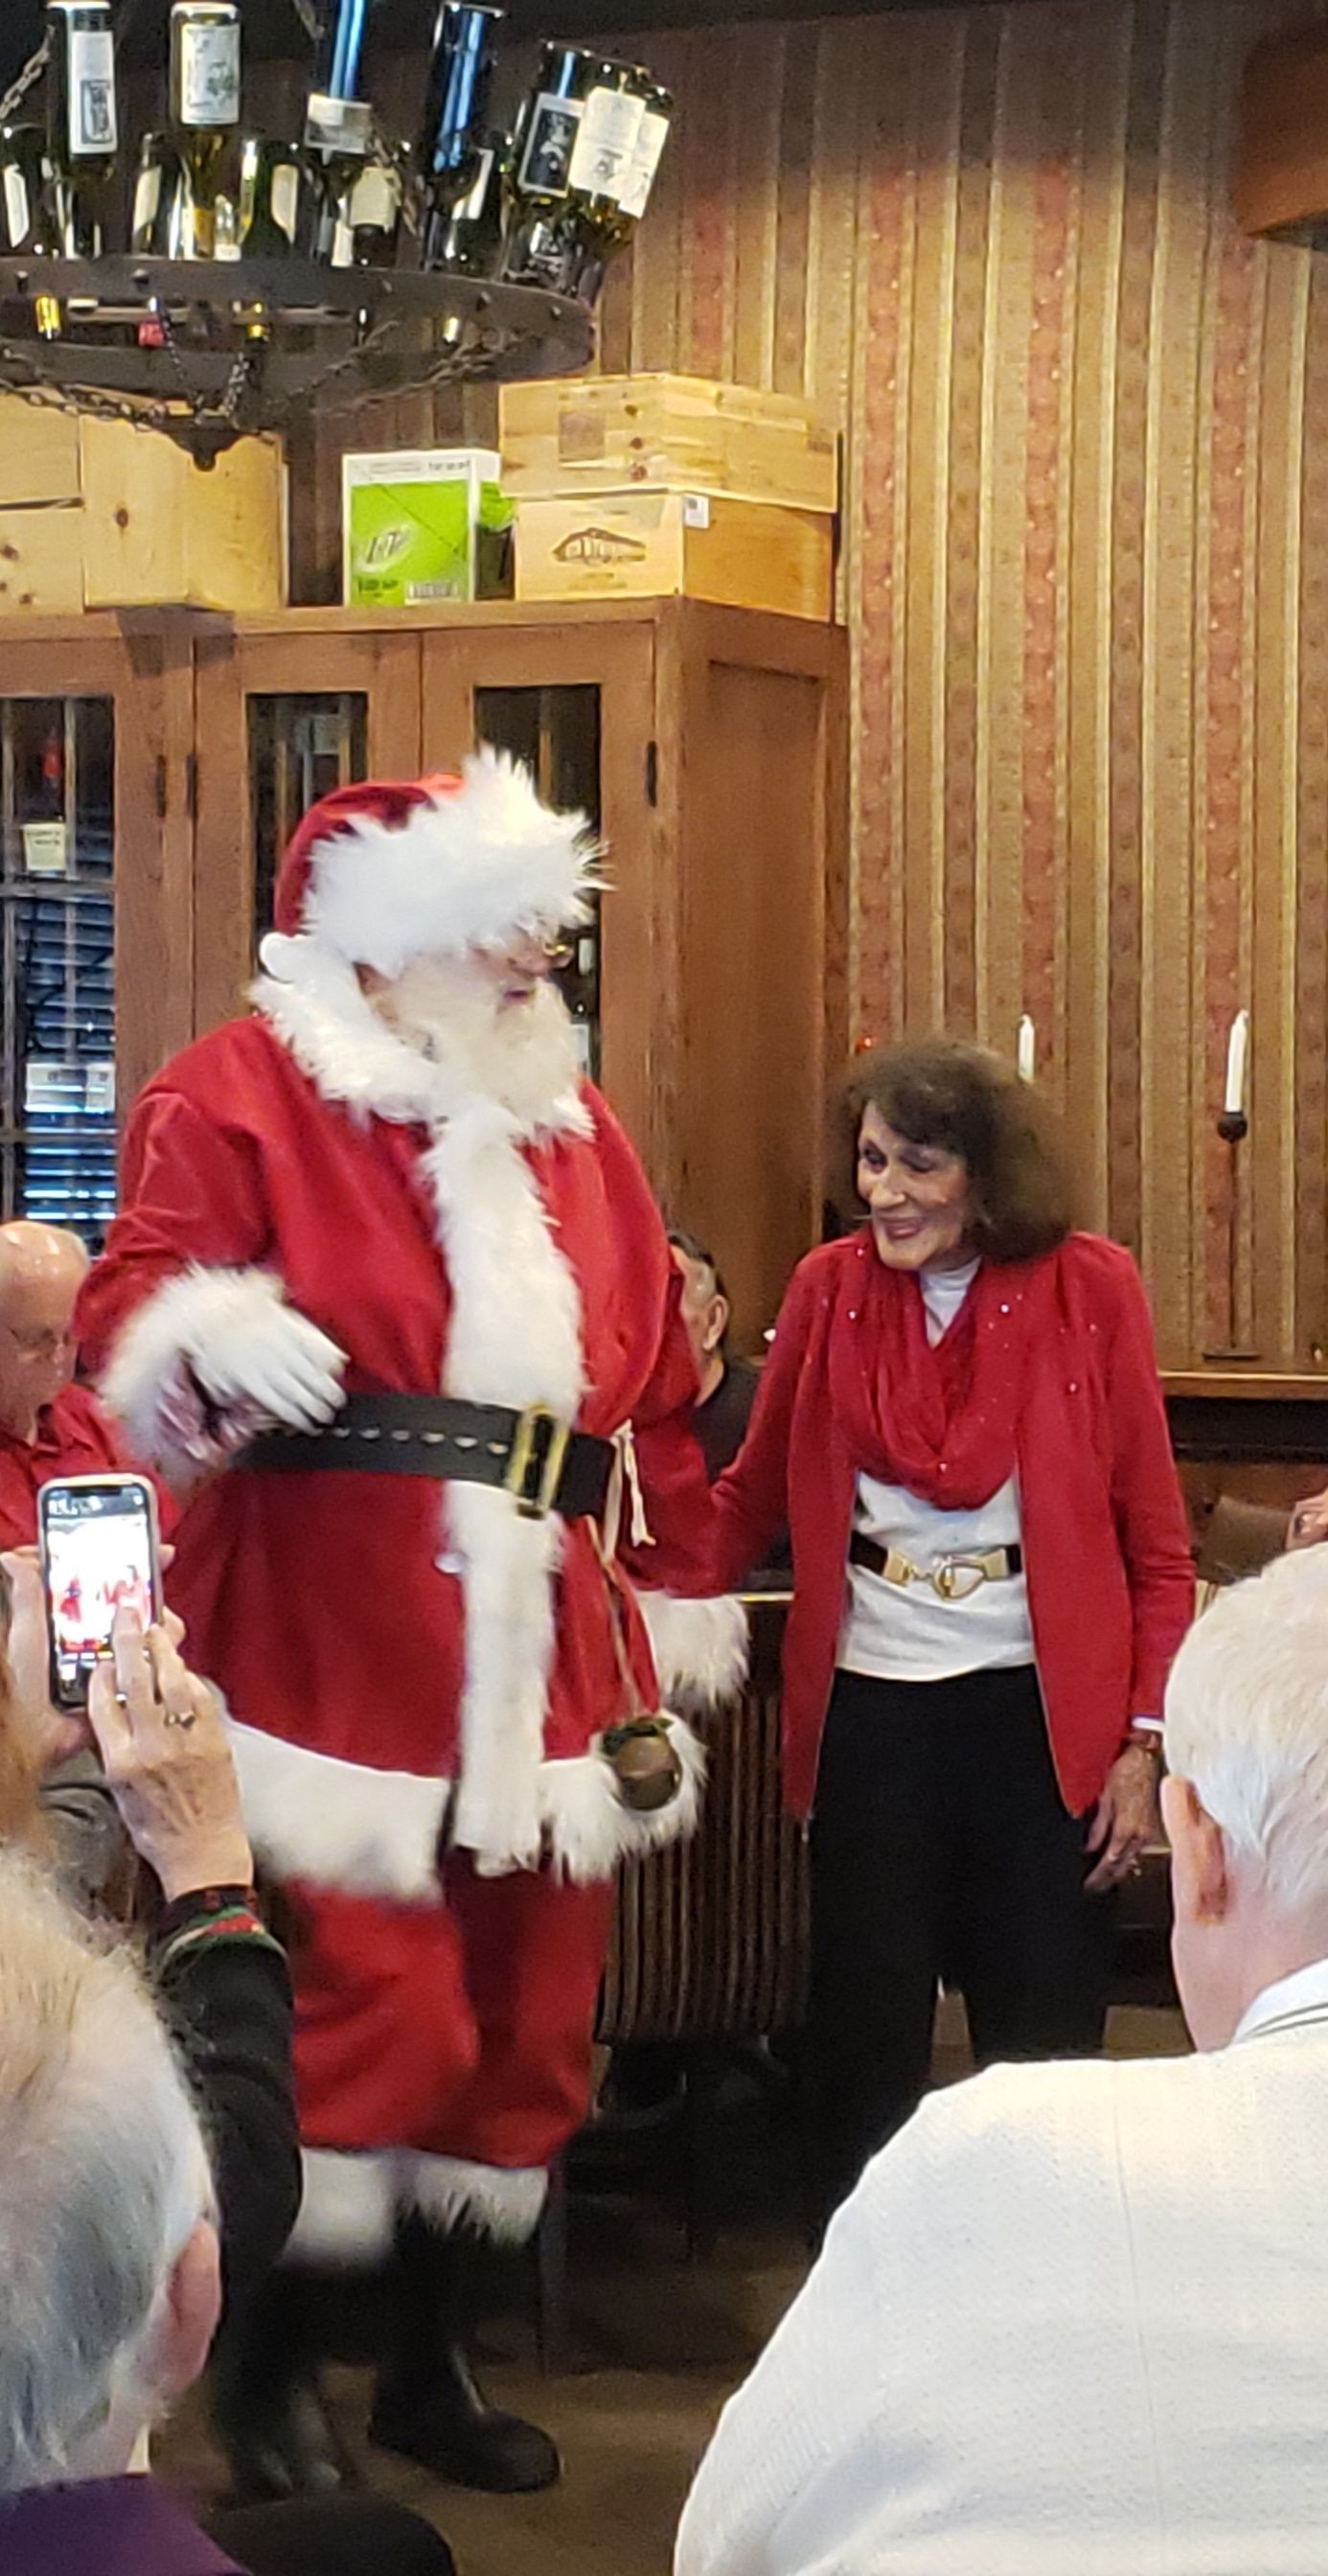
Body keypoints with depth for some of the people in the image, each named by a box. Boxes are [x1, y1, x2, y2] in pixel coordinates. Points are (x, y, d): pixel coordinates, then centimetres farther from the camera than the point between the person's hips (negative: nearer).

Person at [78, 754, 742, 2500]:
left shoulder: (569, 1122, 15)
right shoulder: (248, 1089, -2)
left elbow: (652, 1379, 16)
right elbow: (136, 1291, -12)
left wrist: (682, 1587, 14)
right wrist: (211, 1333, -34)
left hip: (543, 1649, 6)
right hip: (332, 1637, -6)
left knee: (519, 2019, 10)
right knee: (360, 2015, -8)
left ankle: (434, 2362, 27)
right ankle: (270, 2375, 13)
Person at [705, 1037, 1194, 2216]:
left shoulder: (1089, 1288, -5)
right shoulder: (830, 1287, 1)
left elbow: (1155, 1538, -2)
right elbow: (752, 1497, 10)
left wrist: (1145, 1740, -6)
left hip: (1040, 1716, -2)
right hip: (870, 1710, 2)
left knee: (1044, 2047, 3)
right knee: (867, 2045, 8)